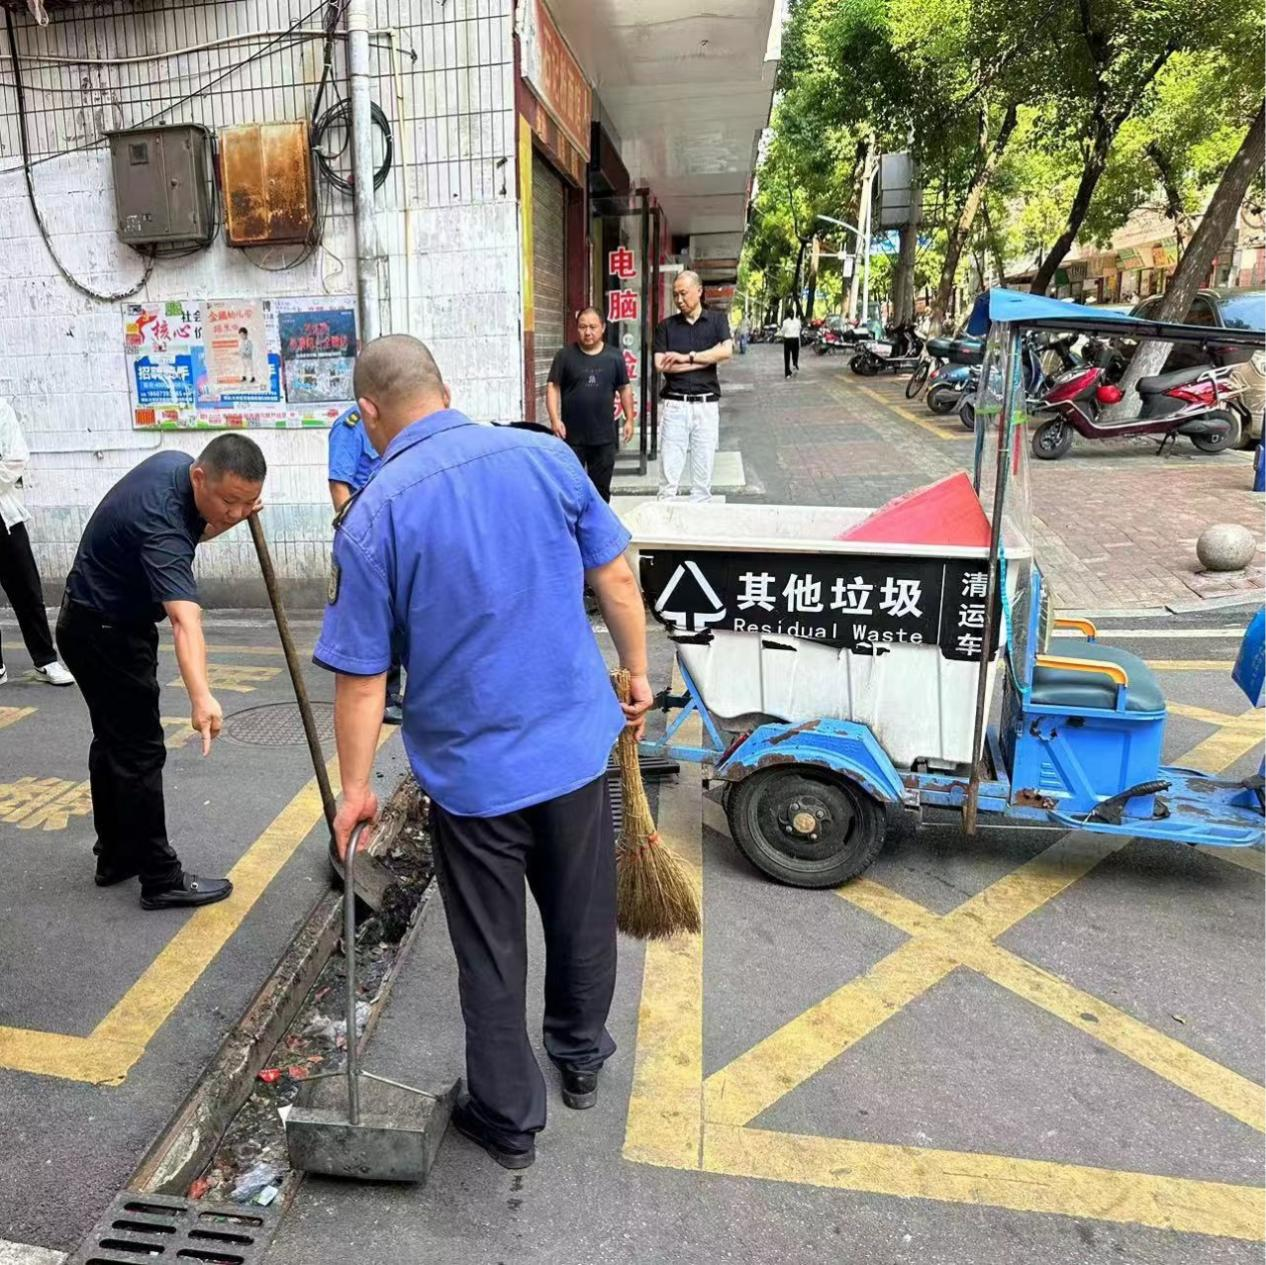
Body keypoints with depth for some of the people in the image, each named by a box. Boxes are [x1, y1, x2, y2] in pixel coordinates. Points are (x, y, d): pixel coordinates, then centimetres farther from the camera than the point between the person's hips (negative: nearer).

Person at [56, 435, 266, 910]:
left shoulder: (175, 463, -8)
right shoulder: (159, 523, -35)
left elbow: (187, 534, 13)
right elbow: (185, 620, -51)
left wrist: (223, 523, -8)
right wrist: (201, 696, -63)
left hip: (94, 621, 10)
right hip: (106, 633, -10)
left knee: (113, 741, 18)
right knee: (140, 753, -3)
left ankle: (116, 856, 32)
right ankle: (161, 879, 6)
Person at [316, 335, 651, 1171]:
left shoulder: (373, 516, -12)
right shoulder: (545, 456, -5)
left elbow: (363, 677, -9)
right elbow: (616, 578, -1)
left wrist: (356, 789, 2)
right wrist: (637, 672, 13)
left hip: (469, 767, -3)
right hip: (576, 740, 3)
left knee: (491, 954, 16)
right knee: (583, 916, 24)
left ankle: (510, 1120, 34)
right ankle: (582, 1057, 47)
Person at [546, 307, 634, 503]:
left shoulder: (614, 356, 6)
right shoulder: (564, 355, 1)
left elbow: (624, 389, 12)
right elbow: (553, 387, -1)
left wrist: (629, 419, 6)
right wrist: (555, 419, -12)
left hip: (605, 436, 2)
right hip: (572, 435, -2)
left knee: (601, 487, 9)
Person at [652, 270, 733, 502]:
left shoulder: (717, 320, 10)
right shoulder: (666, 326, 10)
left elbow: (726, 351, -7)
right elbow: (661, 364, -3)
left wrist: (687, 357, -8)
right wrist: (706, 360, -4)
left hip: (706, 405, 0)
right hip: (674, 404, 0)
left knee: (703, 475, 3)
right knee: (668, 474, -4)